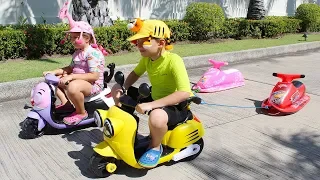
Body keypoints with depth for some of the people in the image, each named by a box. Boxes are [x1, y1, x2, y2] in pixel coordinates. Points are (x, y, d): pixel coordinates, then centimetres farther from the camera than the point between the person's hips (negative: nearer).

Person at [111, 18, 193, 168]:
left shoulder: (173, 61, -27)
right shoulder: (147, 58, -4)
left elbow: (185, 93, -35)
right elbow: (135, 73, 15)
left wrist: (151, 105, -38)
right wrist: (121, 88, -6)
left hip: (176, 106, -7)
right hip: (155, 99, 8)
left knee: (157, 117, -42)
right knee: (117, 90, 4)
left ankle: (155, 147, -7)